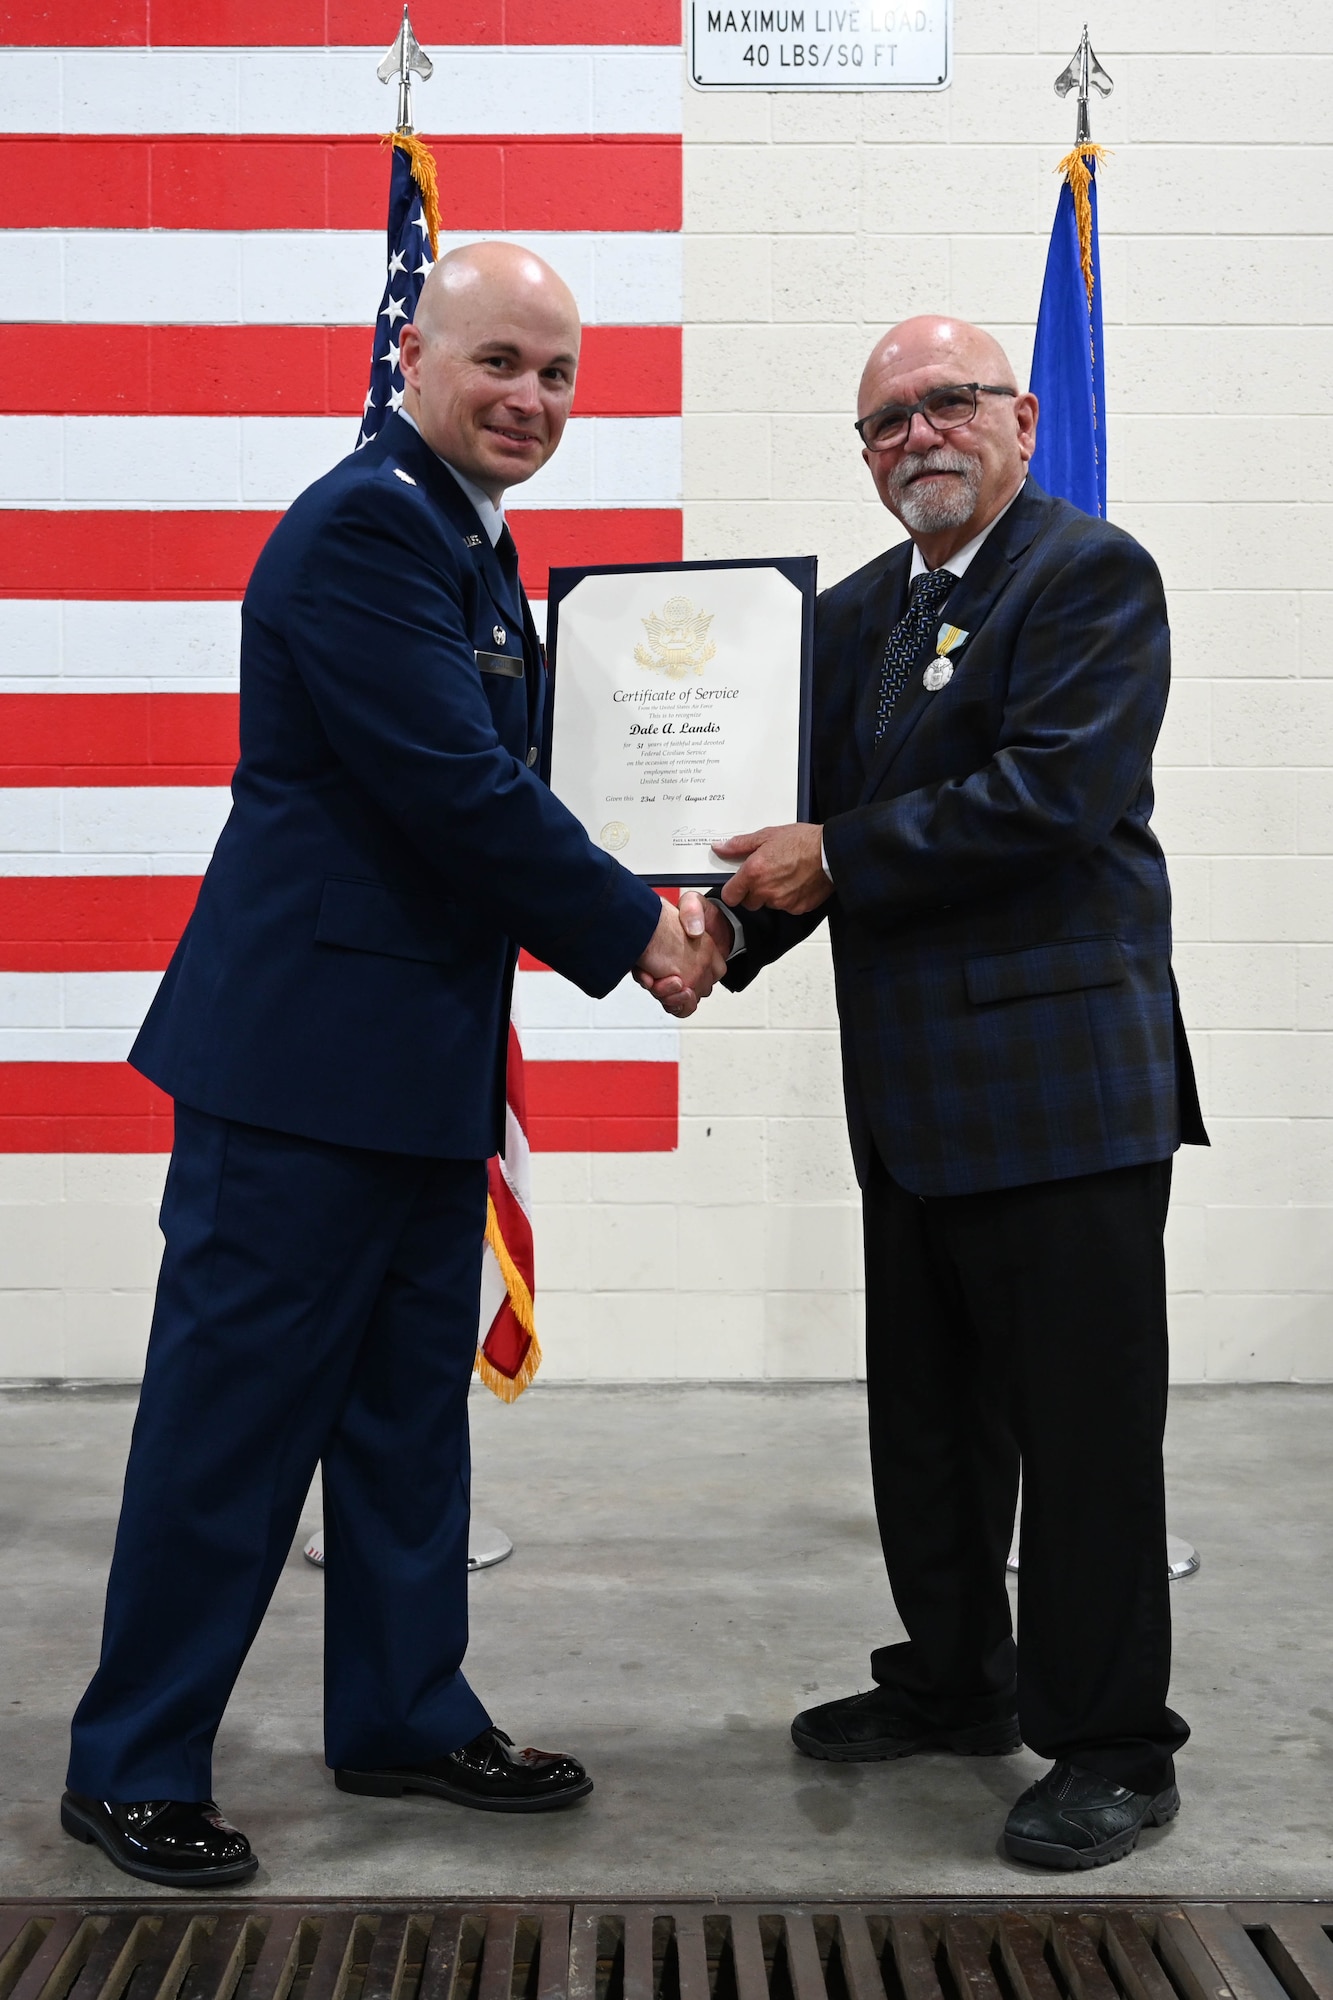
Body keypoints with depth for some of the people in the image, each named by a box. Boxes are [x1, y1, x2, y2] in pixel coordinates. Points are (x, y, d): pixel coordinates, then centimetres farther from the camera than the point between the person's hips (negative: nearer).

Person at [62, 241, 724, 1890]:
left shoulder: (463, 536, 17)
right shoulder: (368, 524, -15)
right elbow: (460, 790, -20)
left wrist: (620, 914, 3)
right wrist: (632, 929, -9)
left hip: (420, 1054, 10)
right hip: (308, 1043, -10)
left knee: (410, 1401, 17)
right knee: (235, 1408, 0)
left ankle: (403, 1713, 31)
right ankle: (132, 1767, 13)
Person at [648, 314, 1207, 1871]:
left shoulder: (1093, 574, -7)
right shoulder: (855, 616, 17)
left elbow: (1054, 791, -20)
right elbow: (827, 819, 15)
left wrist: (838, 859, -18)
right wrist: (733, 925, -5)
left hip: (1065, 1082, -8)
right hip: (915, 1089, 8)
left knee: (1083, 1422, -1)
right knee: (928, 1412, 17)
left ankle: (1111, 1744, 12)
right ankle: (953, 1683, 34)